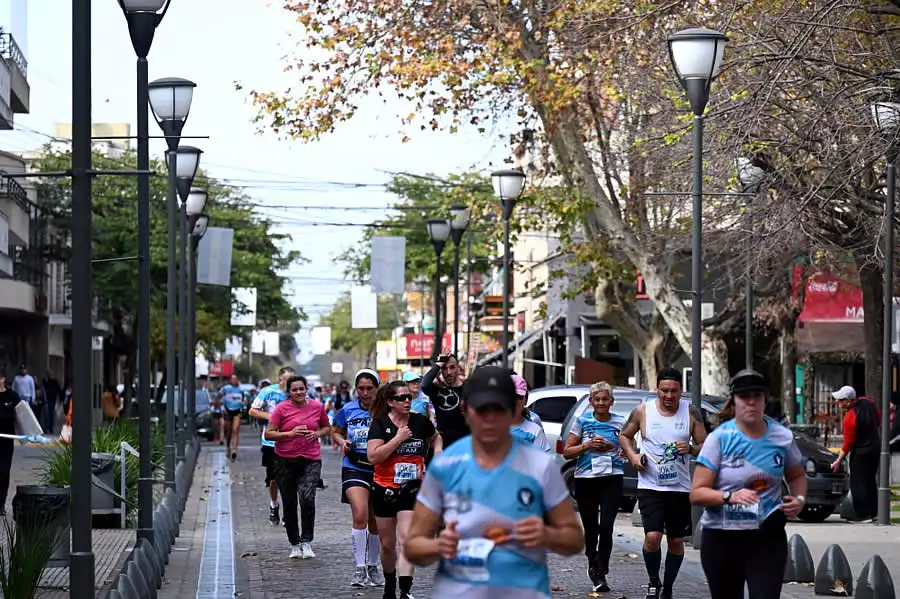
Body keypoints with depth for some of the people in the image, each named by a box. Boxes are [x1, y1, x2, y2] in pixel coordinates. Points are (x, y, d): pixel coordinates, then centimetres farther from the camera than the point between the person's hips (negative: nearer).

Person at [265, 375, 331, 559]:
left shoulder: (317, 407, 4)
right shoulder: (282, 408, -3)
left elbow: (326, 427, 19)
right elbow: (268, 434, -5)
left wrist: (317, 434, -2)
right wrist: (290, 433, -18)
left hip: (310, 460, 0)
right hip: (285, 461, 0)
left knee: (307, 499, -19)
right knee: (289, 504, 8)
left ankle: (306, 542, -8)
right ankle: (295, 544, 22)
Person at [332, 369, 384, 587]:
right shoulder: (348, 410, 1)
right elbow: (336, 431, 18)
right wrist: (342, 442, -3)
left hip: (379, 469, 0)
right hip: (354, 468, 0)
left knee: (375, 523, 12)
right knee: (360, 516, -19)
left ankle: (373, 567, 30)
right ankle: (359, 569, -12)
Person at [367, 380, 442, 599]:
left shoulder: (420, 421, 0)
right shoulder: (380, 424, -8)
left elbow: (435, 438, 23)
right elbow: (373, 456, -20)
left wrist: (437, 453, 4)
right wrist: (399, 438, -21)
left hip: (412, 490, 0)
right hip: (385, 490, 0)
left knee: (407, 540, -15)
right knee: (387, 545, 12)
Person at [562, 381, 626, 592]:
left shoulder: (620, 423, 6)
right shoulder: (582, 421, 5)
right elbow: (567, 452, 6)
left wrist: (610, 446, -8)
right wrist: (588, 445, -9)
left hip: (612, 479, -1)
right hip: (585, 480, 1)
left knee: (606, 526, -13)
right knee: (590, 527, 8)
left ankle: (601, 574, -9)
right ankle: (593, 565, 31)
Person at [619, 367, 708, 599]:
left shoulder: (691, 413, 0)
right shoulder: (642, 411, -2)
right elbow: (624, 435, 13)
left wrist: (691, 449, -19)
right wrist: (632, 455, -5)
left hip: (680, 487, 2)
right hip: (650, 486, -2)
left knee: (676, 541, 9)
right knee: (652, 536, -17)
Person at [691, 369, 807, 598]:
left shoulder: (782, 437, 1)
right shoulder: (720, 438, -8)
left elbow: (797, 476, 21)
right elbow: (696, 493, -11)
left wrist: (799, 498, -1)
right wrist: (730, 496, -29)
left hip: (767, 537, 1)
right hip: (721, 538, -1)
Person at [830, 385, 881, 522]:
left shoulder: (850, 418, -26)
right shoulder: (867, 402, -5)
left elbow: (848, 443, -19)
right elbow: (879, 419, 11)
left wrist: (838, 461, -10)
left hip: (860, 454, -8)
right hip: (876, 448, 8)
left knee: (858, 484, 0)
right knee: (870, 481, 18)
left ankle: (864, 515, -2)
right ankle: (873, 512, 23)